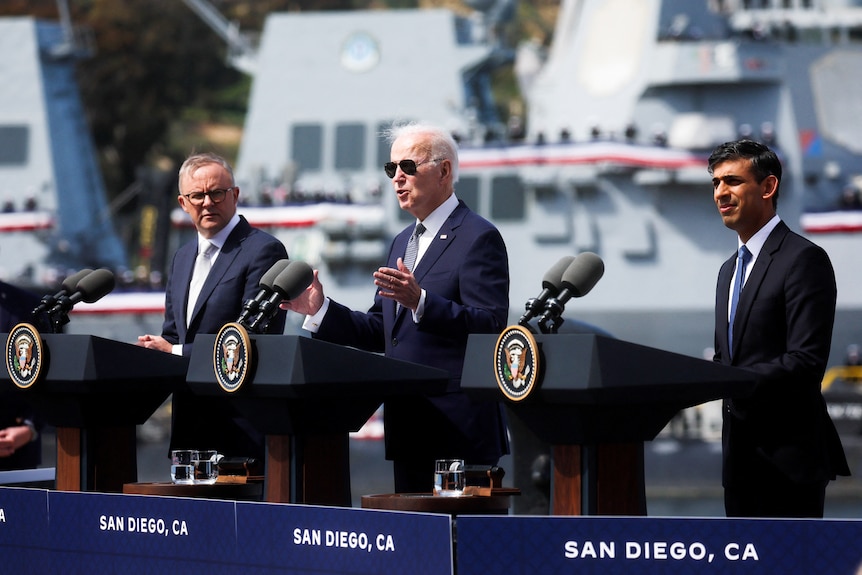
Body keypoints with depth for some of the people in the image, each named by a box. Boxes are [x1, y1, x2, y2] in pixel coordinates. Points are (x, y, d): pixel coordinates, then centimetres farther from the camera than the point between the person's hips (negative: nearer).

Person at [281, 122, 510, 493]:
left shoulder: (478, 238, -7)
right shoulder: (402, 243, 20)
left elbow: (491, 327, -18)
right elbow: (381, 332, 19)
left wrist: (420, 302, -30)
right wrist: (321, 310, 6)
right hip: (407, 427, 9)